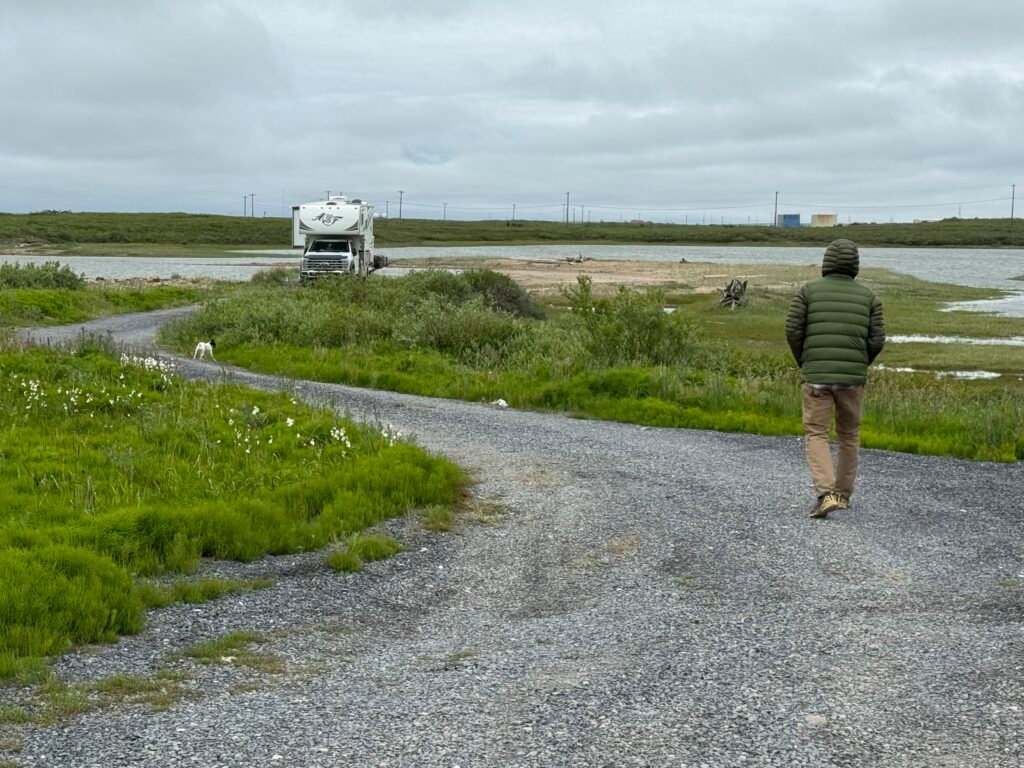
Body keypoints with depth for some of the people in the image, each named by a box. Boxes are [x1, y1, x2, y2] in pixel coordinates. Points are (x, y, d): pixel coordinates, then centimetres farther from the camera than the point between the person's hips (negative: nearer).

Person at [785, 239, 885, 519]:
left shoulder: (809, 290, 2)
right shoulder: (868, 296, 6)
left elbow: (793, 329, -5)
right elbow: (877, 339, 0)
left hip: (817, 375, -2)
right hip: (853, 376, 2)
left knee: (816, 435, 2)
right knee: (849, 435, 18)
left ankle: (825, 494, -16)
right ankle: (843, 494, 24)